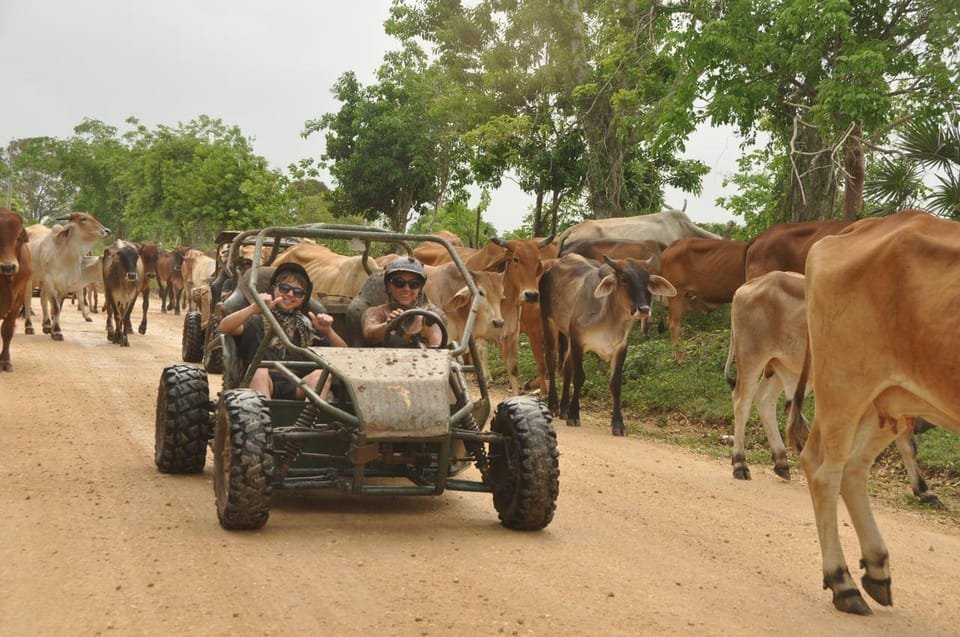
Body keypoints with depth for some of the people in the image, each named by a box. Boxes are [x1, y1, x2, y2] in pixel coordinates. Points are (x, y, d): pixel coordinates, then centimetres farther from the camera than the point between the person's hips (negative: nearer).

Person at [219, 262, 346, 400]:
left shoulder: (307, 324, 22)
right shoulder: (259, 321, 14)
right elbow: (224, 327, -5)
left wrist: (328, 331, -6)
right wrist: (254, 308, -21)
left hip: (297, 389, 2)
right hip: (262, 384, -2)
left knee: (321, 373, -26)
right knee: (261, 372, -33)